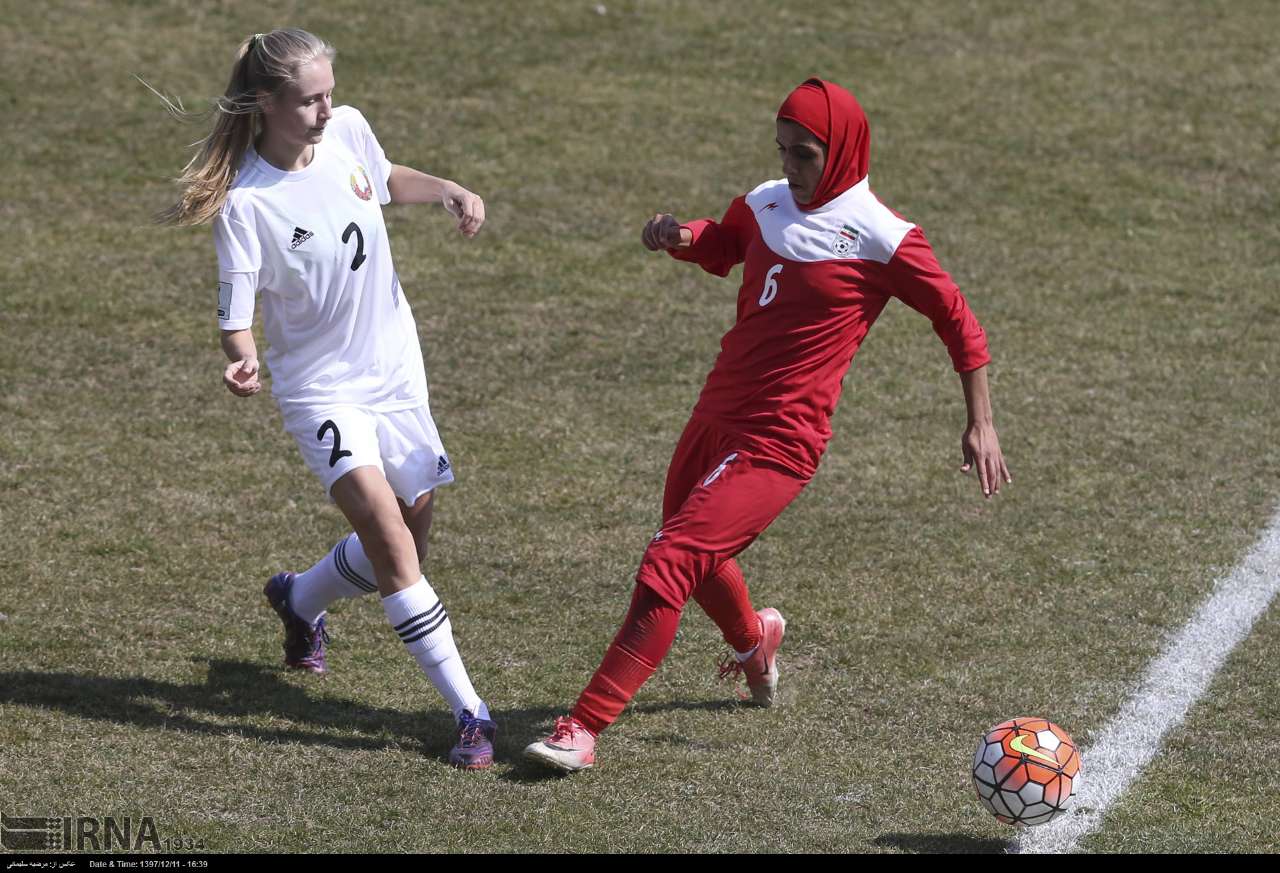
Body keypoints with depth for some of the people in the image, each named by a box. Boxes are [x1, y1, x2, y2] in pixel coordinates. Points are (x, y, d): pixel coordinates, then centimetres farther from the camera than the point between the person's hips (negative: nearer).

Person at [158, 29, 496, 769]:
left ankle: (300, 599, 45)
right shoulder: (245, 202, -21)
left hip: (396, 369, 6)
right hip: (322, 384, -6)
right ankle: (469, 712, -19)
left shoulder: (348, 129, -5)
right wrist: (243, 357, -41)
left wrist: (449, 191, 0)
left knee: (404, 544, 12)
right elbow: (238, 311, -20)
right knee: (386, 529, -23)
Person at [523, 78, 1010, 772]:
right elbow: (719, 248, 27)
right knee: (697, 557, 26)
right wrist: (678, 237, 4)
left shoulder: (879, 240, -12)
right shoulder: (766, 204, 6)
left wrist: (980, 424, -5)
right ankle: (754, 638, 60)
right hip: (716, 413, 8)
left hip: (777, 444, -8)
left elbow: (959, 323, -4)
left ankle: (583, 729, -16)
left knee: (668, 564, -18)